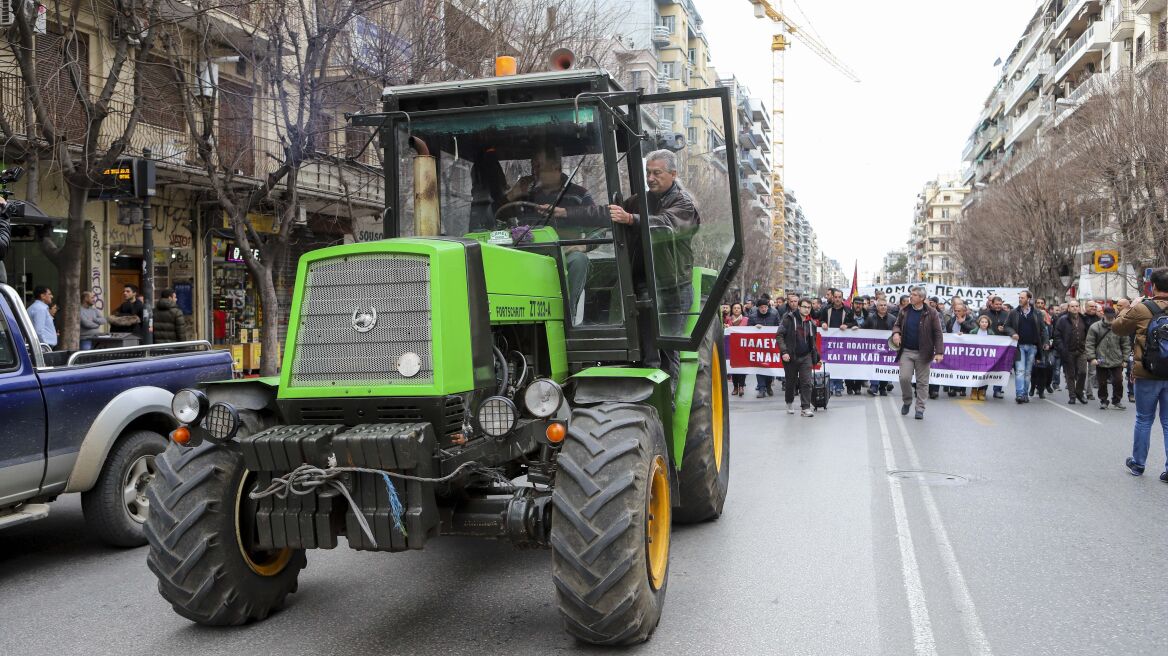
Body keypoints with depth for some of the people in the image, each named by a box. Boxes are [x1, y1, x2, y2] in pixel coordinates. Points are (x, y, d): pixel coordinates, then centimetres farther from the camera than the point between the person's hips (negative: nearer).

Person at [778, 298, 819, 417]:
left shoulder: (811, 323, 10)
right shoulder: (789, 319, -5)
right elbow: (780, 335, -10)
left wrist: (816, 357, 17)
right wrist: (784, 351, -18)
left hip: (806, 357, 3)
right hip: (791, 357, -3)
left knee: (806, 383, -5)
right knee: (791, 382, 9)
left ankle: (805, 408, -2)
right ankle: (790, 403, 31)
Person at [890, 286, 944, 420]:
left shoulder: (931, 313, -4)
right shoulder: (904, 311, 6)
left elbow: (938, 333, -4)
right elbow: (897, 324, 20)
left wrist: (939, 352, -12)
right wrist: (896, 332, -4)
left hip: (923, 353, -2)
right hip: (906, 351, 2)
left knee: (922, 382, 2)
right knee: (904, 378, -5)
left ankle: (920, 409, 11)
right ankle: (907, 402, 19)